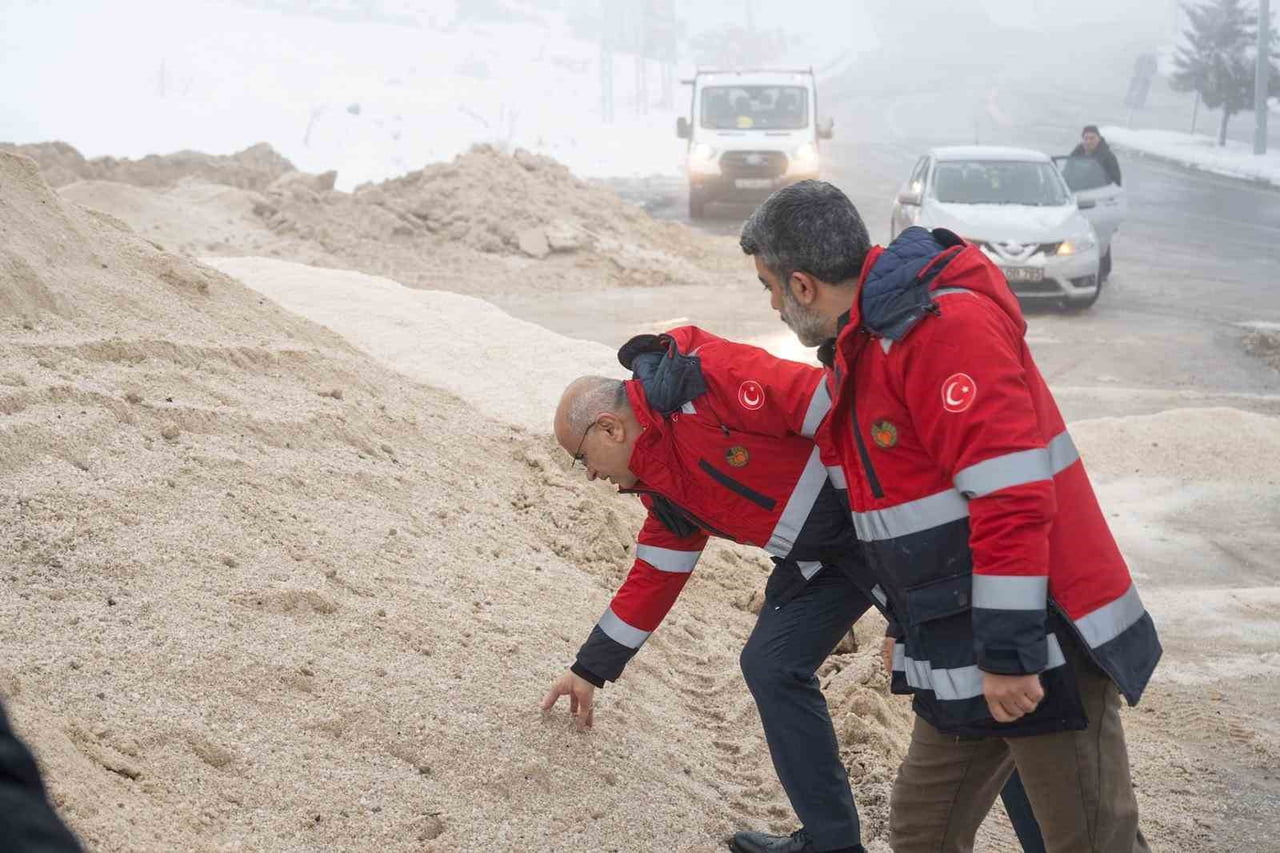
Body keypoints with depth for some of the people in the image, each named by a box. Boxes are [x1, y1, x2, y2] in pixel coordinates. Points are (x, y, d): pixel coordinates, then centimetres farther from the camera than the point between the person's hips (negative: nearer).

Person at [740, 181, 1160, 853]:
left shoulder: (943, 324, -19)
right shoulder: (864, 345, 14)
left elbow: (1011, 494, -25)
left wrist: (1011, 653, -24)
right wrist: (905, 625, 29)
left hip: (1043, 648, -10)